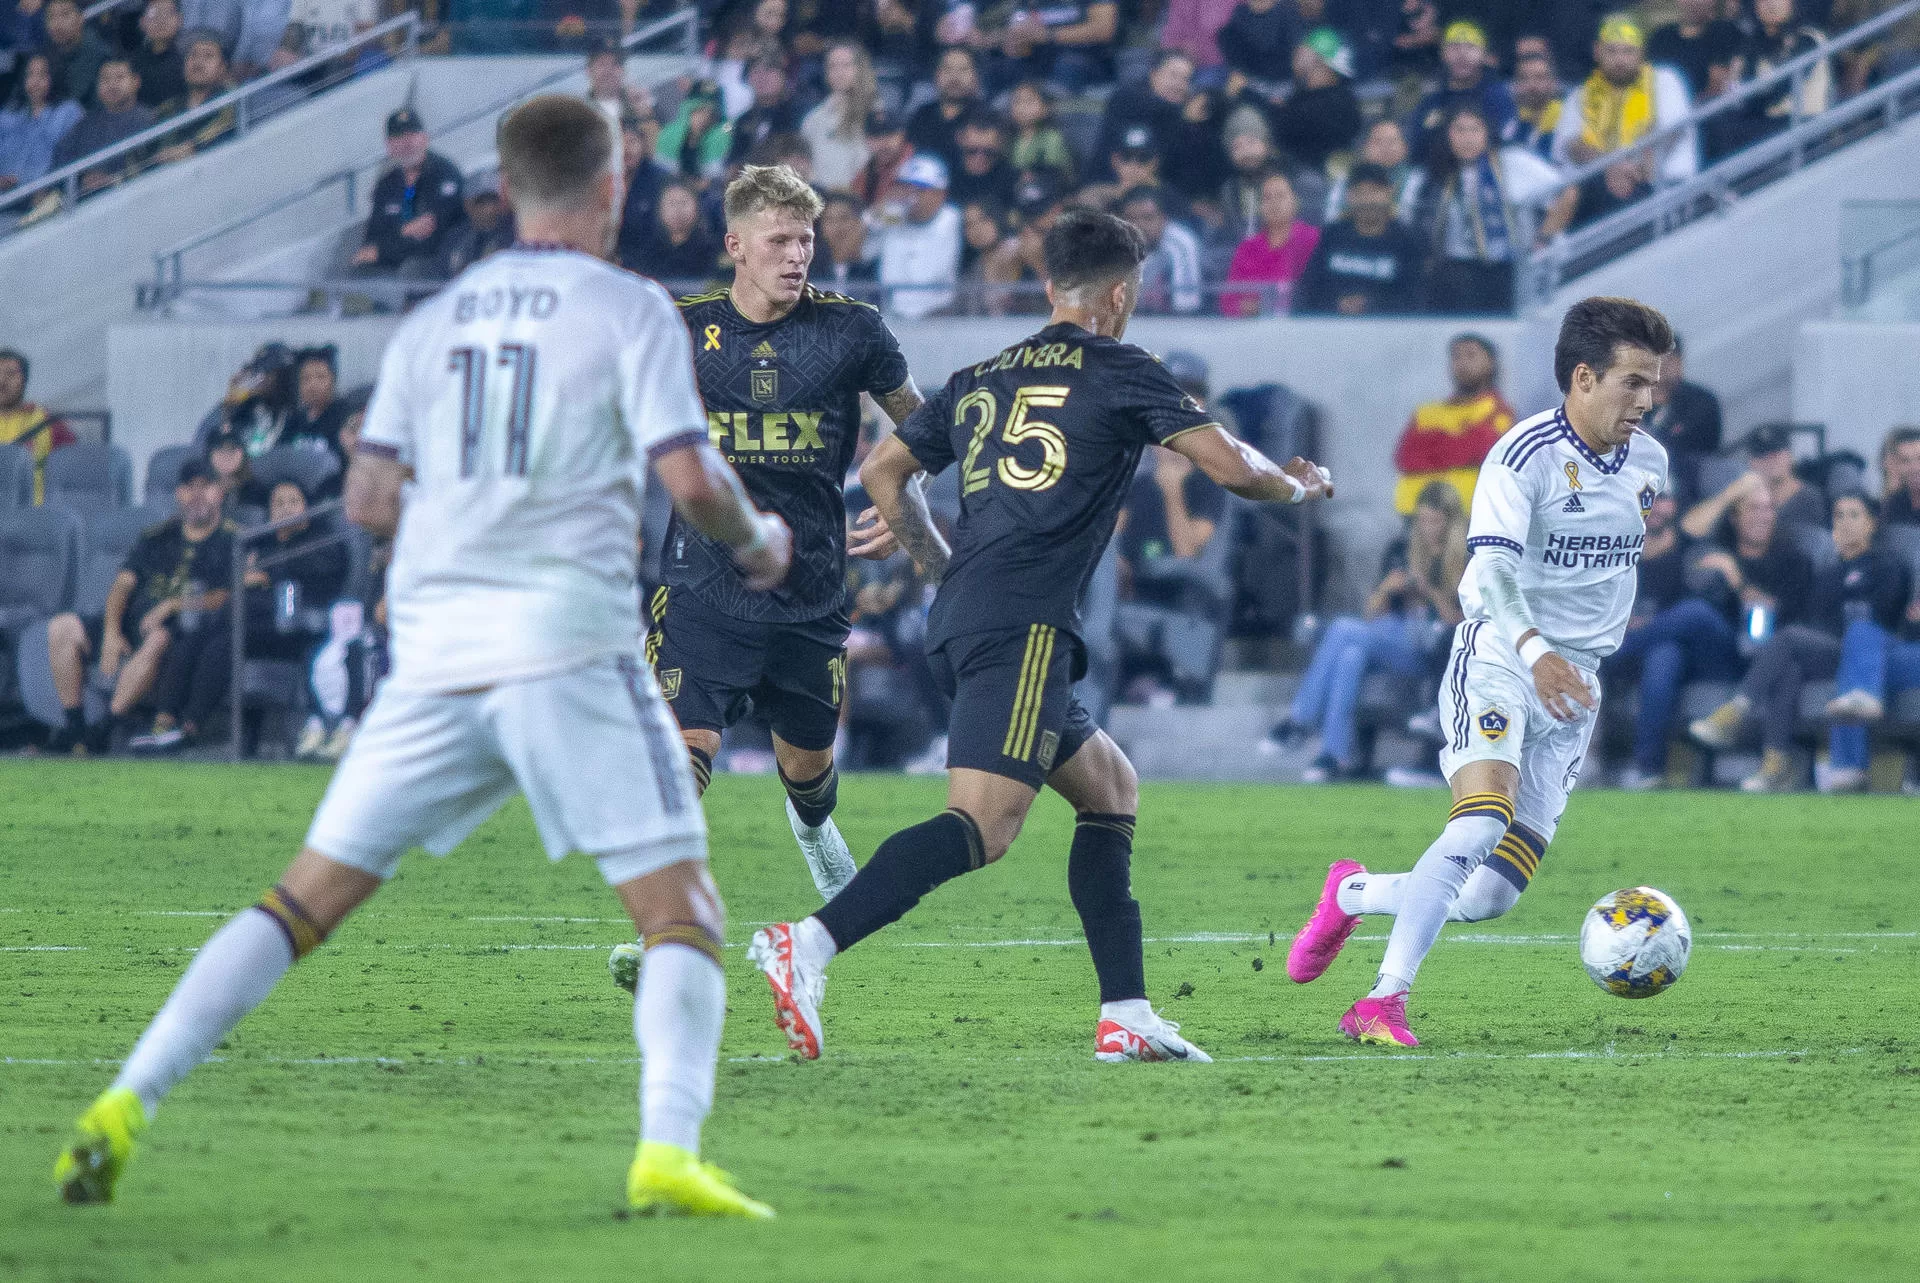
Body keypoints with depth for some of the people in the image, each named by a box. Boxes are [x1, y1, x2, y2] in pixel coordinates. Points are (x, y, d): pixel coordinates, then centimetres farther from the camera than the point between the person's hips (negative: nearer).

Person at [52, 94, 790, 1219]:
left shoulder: (435, 321, 15)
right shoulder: (630, 310, 1)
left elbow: (370, 499, 12)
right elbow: (688, 476, -9)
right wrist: (757, 541, 11)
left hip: (437, 652, 4)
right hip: (570, 640, -4)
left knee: (304, 902, 9)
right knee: (683, 913, 0)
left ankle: (128, 1104, 0)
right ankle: (668, 1156, -20)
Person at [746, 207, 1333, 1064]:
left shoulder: (980, 378, 21)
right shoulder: (1119, 374, 3)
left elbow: (882, 472, 23)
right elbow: (1231, 467, 1)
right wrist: (1299, 487, 21)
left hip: (959, 621, 8)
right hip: (1024, 627, -8)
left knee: (1109, 786, 19)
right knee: (982, 824, -18)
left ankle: (1126, 1017, 13)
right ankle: (809, 944, -36)